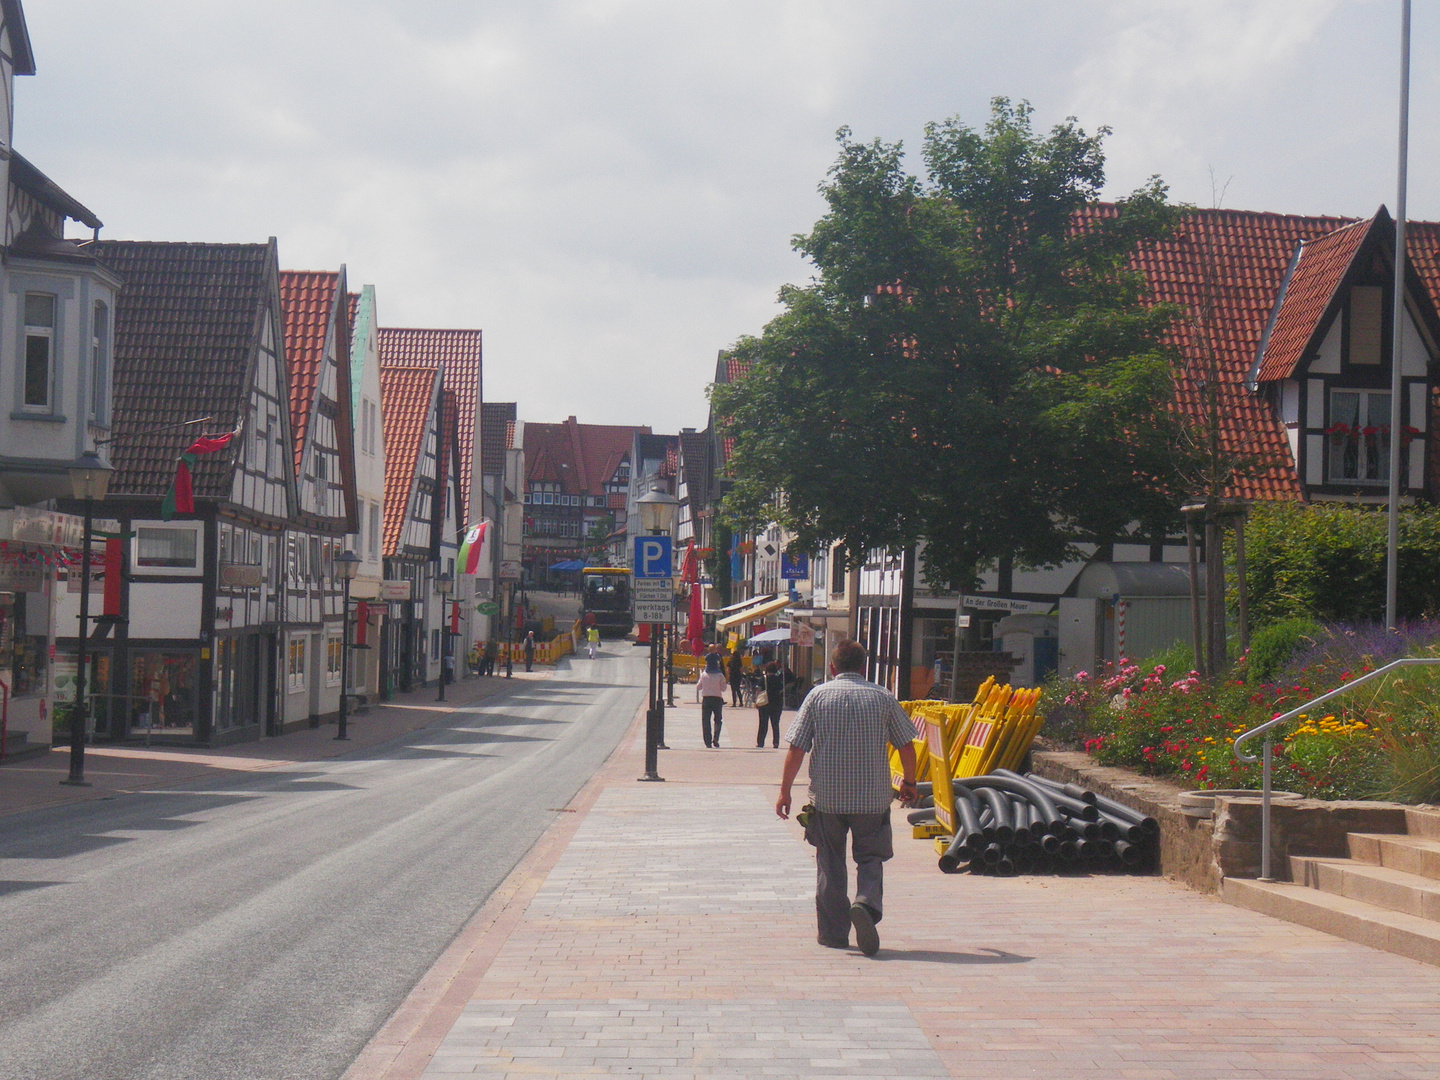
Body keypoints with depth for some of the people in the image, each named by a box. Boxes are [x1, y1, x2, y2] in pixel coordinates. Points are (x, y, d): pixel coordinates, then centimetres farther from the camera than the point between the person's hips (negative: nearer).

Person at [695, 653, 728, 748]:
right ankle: (715, 739, -7)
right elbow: (723, 688, -1)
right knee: (717, 720, 11)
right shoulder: (720, 675, -7)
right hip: (717, 699, -1)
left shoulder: (703, 675, -2)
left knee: (706, 720, 6)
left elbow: (698, 687, 8)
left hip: (706, 699, 1)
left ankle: (708, 741, 1)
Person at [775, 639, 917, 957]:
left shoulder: (817, 695, 0)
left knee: (830, 863, 12)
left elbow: (796, 749, -3)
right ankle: (867, 903, -21)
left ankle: (833, 933, 14)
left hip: (826, 796, 0)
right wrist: (909, 782, 24)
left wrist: (785, 790, 6)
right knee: (870, 858, 8)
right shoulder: (883, 697, 2)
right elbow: (906, 745, 7)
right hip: (873, 796, 0)